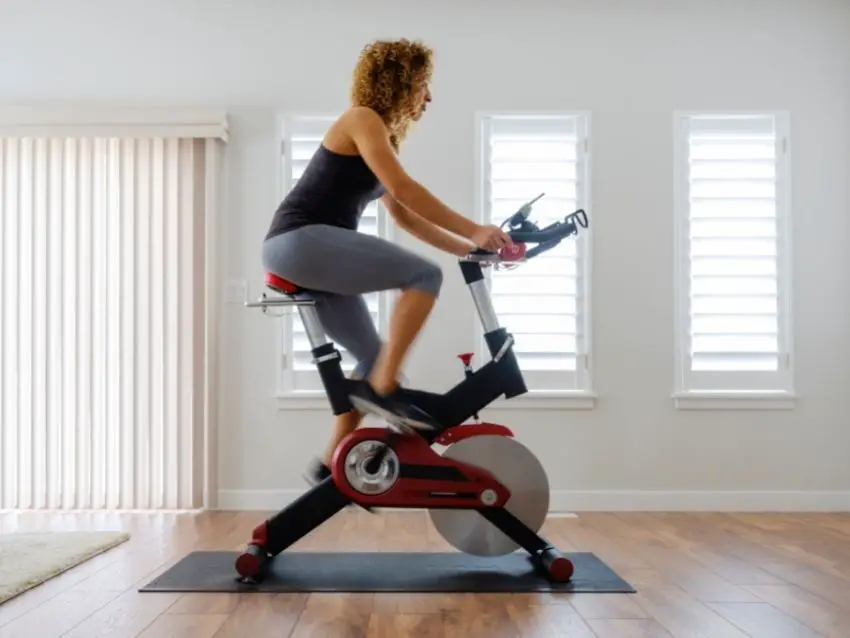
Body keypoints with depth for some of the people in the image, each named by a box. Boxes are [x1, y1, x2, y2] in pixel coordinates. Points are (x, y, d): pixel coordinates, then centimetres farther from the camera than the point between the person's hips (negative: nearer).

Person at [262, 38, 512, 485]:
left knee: (373, 357, 10)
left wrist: (471, 249, 13)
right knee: (425, 274, -18)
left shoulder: (383, 139, 23)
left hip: (306, 249, 10)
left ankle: (332, 464, 17)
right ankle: (381, 389, -16)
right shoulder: (362, 119, -4)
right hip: (300, 241, -9)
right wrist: (474, 231, -18)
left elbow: (405, 217, 20)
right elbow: (403, 190, -18)